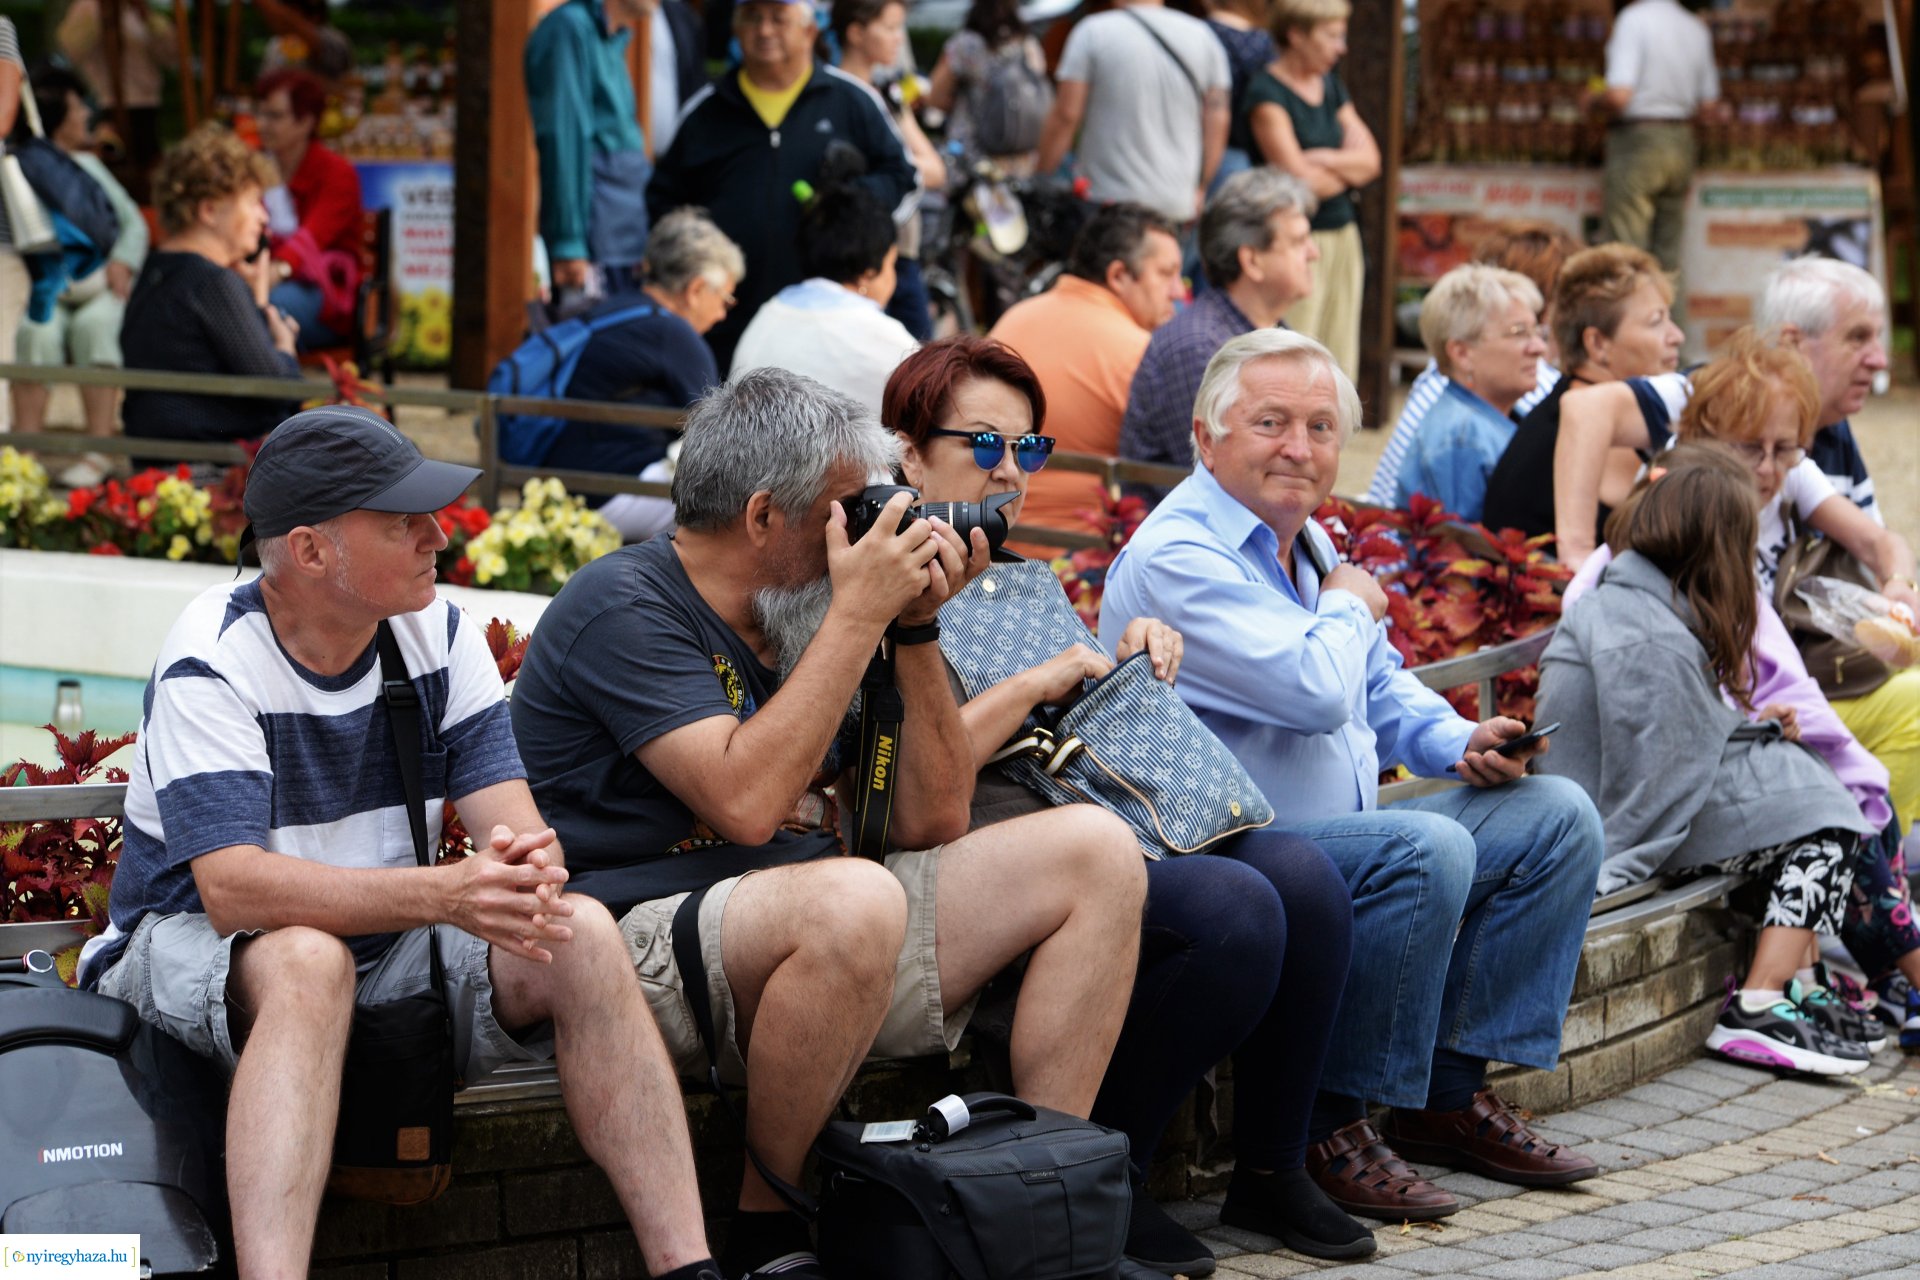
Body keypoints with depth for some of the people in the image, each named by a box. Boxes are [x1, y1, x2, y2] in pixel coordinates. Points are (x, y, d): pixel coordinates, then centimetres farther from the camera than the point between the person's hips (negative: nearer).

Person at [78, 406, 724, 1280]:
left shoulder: (439, 635, -1)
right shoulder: (211, 661, -18)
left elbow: (513, 819, -8)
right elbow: (233, 889, -30)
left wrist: (526, 862, -35)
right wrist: (445, 894, -40)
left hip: (387, 947, 5)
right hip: (197, 949, -5)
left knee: (582, 935, -19)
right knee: (309, 959, -38)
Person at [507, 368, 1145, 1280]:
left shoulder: (796, 617, 17)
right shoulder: (625, 607, -8)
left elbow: (931, 824, 16)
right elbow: (745, 801, -23)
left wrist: (916, 628, 5)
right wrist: (859, 613, -16)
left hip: (823, 937, 9)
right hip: (650, 943, -8)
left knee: (1096, 851, -1)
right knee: (856, 900, -40)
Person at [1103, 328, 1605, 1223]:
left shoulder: (1309, 544, 16)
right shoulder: (1175, 558, -16)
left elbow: (1383, 690, 26)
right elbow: (1316, 691, -26)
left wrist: (1462, 744, 5)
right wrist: (1349, 607, -4)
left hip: (1342, 834, 10)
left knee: (1556, 815, 3)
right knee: (1427, 849, -33)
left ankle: (1450, 1093, 3)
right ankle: (1327, 1128, -21)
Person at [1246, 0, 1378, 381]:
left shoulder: (1331, 86, 14)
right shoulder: (1268, 94, -10)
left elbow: (1371, 159, 8)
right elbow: (1302, 183, -15)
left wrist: (1326, 160, -10)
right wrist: (1349, 167, 2)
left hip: (1343, 236, 8)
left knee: (1340, 369, 6)